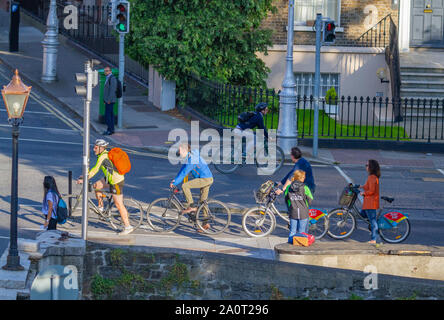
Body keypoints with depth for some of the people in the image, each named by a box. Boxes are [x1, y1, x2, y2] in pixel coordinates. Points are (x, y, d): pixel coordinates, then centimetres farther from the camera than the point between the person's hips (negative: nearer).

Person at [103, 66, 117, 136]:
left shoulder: (112, 78, -16)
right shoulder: (108, 78, 16)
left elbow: (112, 90, -21)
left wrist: (109, 100, -23)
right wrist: (105, 99, 19)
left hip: (109, 100, -10)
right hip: (108, 100, 10)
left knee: (107, 115, -10)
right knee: (110, 115, 11)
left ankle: (110, 130, -9)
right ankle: (111, 129, 14)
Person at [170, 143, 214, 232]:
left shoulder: (192, 159, -19)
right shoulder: (188, 158, 12)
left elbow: (184, 173, -21)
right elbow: (182, 170, 19)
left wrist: (175, 183, -19)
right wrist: (175, 180, 13)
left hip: (205, 179, -10)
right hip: (207, 179, 10)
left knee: (185, 186, -17)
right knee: (203, 202, 11)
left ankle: (191, 206, -12)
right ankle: (206, 223, 13)